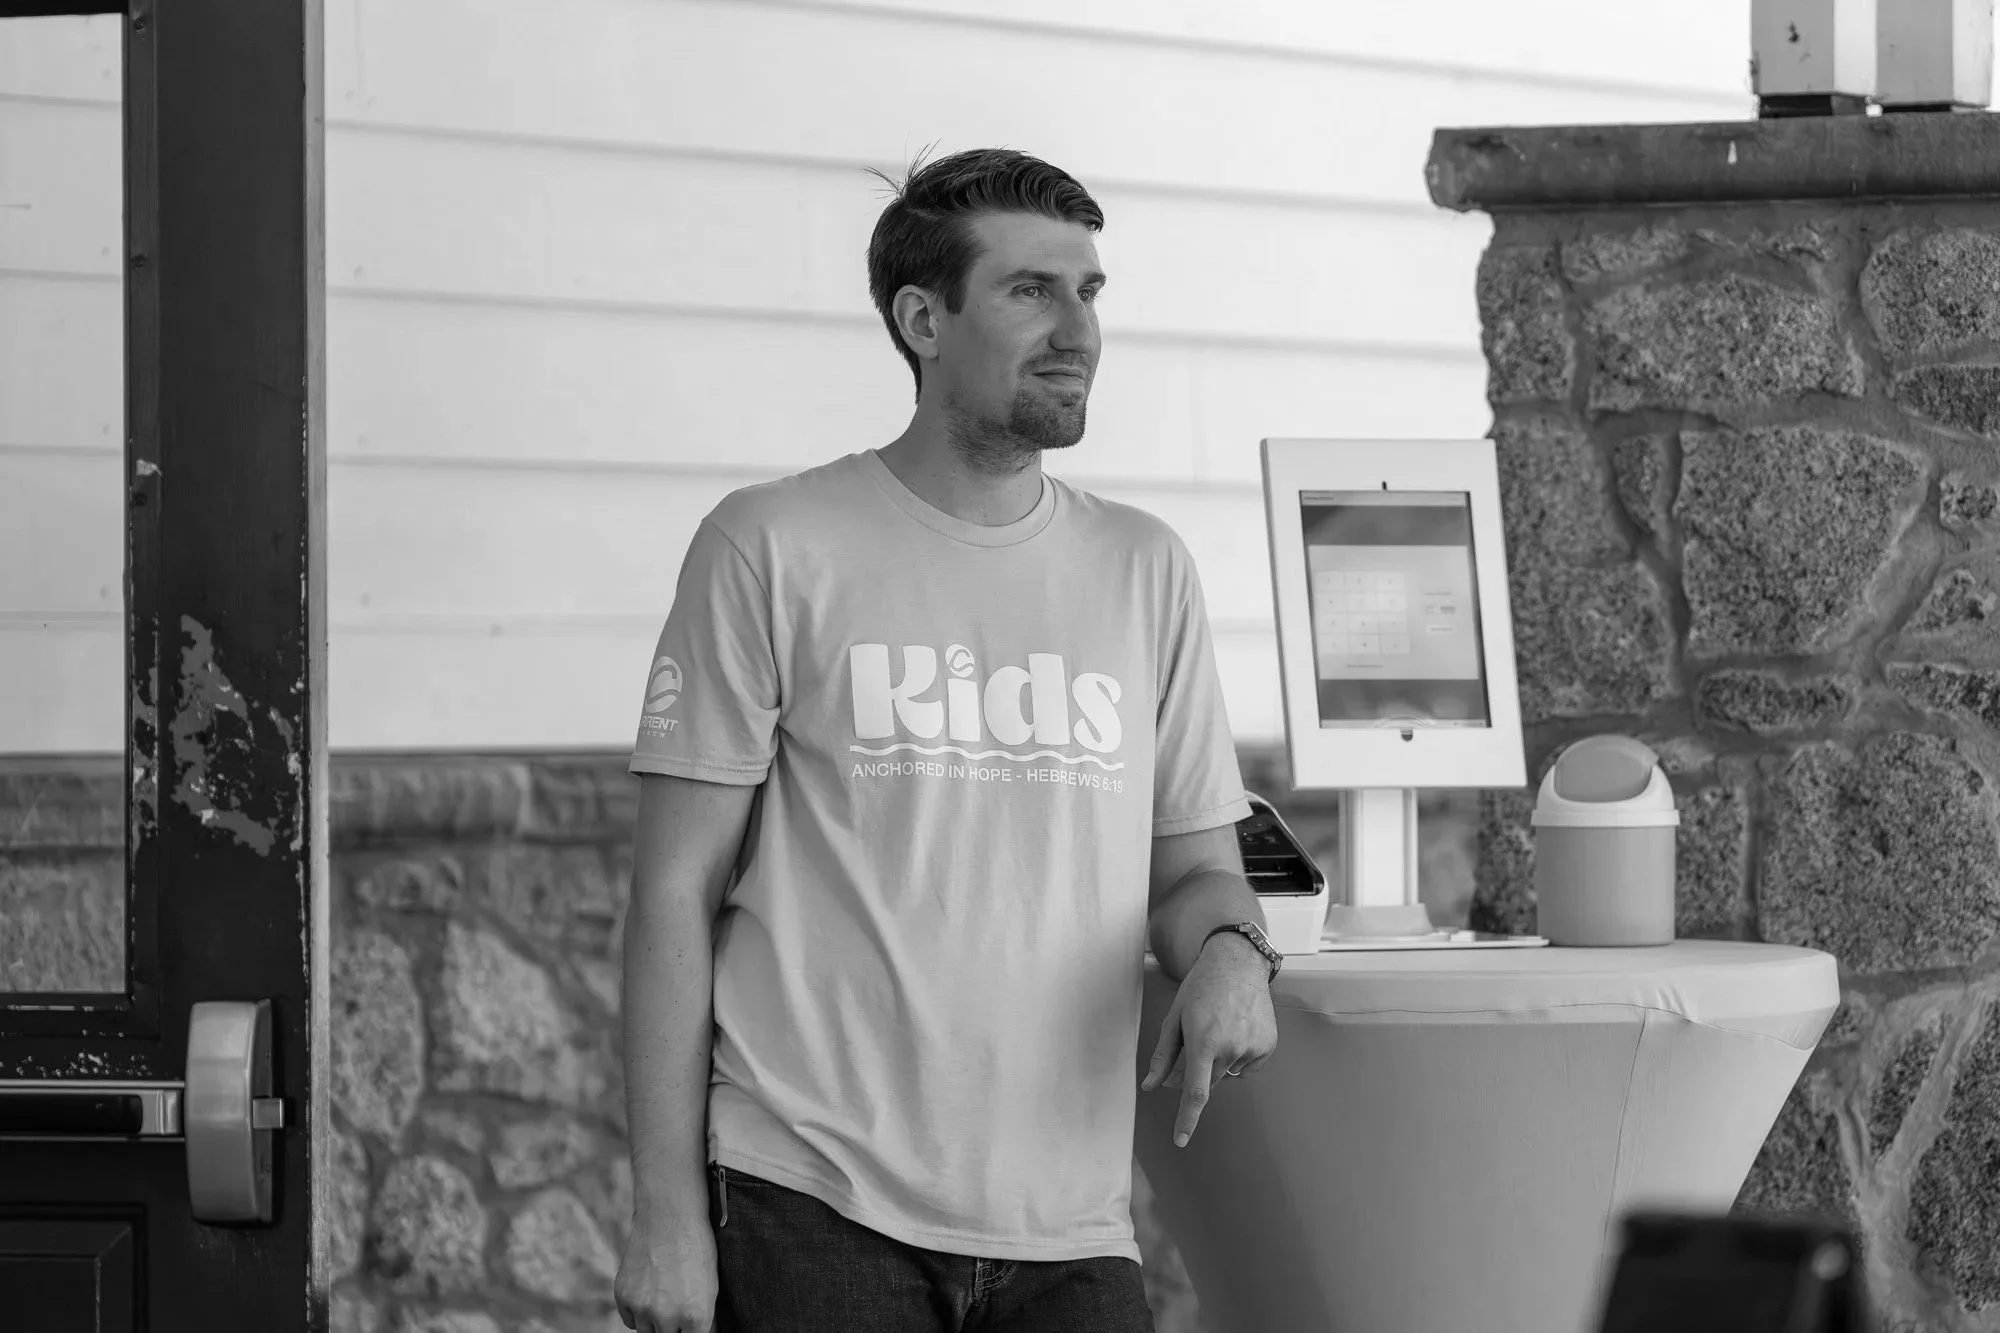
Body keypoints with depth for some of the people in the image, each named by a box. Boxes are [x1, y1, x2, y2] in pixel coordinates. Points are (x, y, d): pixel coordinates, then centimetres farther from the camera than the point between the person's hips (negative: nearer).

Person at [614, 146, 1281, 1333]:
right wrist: (666, 1217, -6)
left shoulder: (1143, 569, 13)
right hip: (817, 1212, -4)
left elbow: (1195, 862, 18)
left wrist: (1228, 948, -7)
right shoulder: (773, 551, 0)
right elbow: (678, 893, -1)